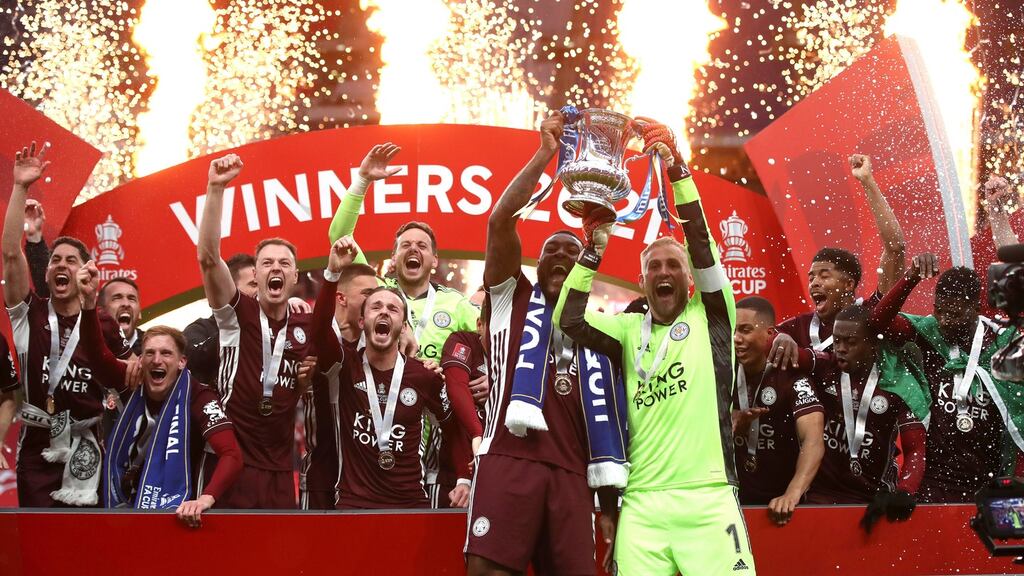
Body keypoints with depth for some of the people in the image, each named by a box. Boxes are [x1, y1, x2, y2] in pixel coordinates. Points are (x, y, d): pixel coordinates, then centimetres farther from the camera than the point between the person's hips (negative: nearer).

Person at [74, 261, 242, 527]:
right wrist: (89, 301, -27)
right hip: (126, 507, 5)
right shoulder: (134, 387, 2)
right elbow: (97, 356, -13)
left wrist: (206, 498, -40)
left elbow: (232, 455, -23)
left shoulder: (197, 397, -13)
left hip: (172, 515, -4)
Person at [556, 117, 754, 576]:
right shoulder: (629, 330, 16)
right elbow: (570, 319, 1)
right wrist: (595, 243, -2)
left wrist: (676, 167, -7)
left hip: (707, 497, -2)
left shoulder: (711, 316, 11)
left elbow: (701, 242, -1)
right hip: (641, 503, 2)